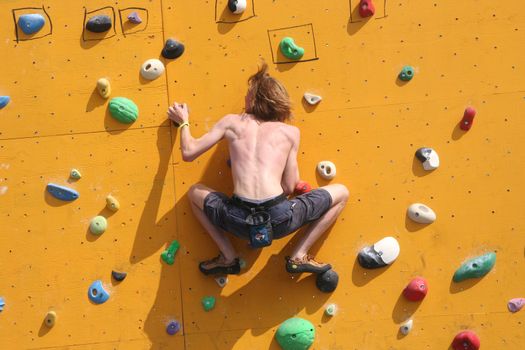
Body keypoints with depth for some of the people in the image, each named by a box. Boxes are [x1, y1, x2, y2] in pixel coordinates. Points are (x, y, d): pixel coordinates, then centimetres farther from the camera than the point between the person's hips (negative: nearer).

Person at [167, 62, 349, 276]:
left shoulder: (231, 122, 12)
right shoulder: (290, 132, 10)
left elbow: (188, 153, 12)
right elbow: (289, 188, 7)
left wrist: (183, 122, 30)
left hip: (239, 221, 2)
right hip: (278, 220, -1)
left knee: (195, 192, 33)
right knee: (341, 193, 21)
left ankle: (228, 257, 19)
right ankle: (299, 256, 11)